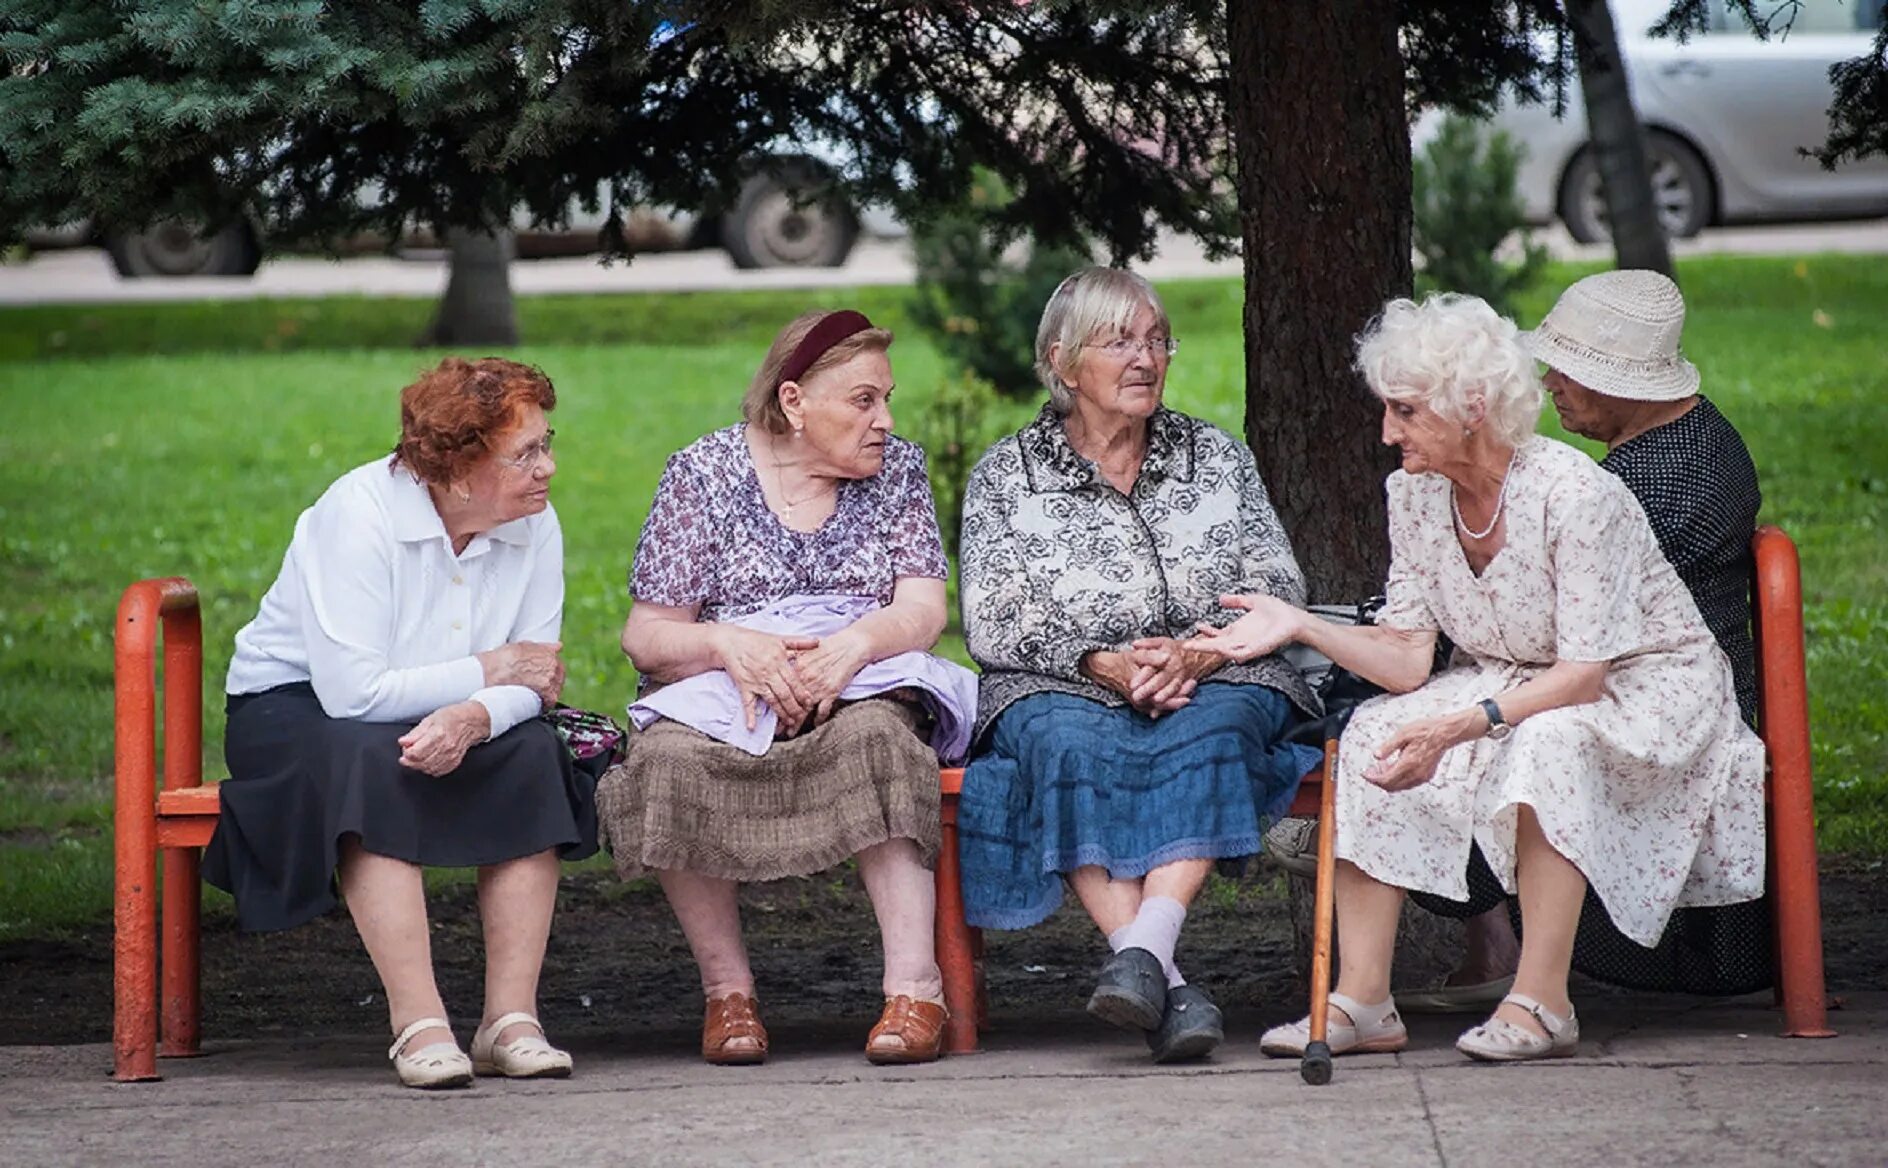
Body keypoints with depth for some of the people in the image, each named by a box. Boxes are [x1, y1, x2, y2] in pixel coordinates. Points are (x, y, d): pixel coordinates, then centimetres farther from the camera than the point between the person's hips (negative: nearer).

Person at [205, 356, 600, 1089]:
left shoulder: (535, 526, -9)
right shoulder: (358, 514, -25)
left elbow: (533, 683, -10)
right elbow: (353, 691, -31)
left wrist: (473, 716, -35)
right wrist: (486, 672, -21)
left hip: (445, 721, 5)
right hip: (294, 705, -5)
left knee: (533, 756, -24)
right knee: (372, 764, -37)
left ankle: (510, 1020, -26)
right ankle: (418, 1026, -39)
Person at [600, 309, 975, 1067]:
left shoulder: (897, 470, 12)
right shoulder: (703, 474, 6)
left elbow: (923, 611, 1)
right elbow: (646, 635, 2)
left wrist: (852, 644, -22)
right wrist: (728, 644, -20)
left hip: (865, 684, 0)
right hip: (726, 692, 0)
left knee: (874, 738, -37)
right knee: (669, 759, -35)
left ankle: (915, 991, -41)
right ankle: (727, 989, -23)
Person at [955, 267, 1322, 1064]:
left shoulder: (1217, 457, 16)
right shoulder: (1005, 475, 10)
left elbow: (1277, 592, 7)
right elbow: (992, 622, 0)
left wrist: (1195, 654, -14)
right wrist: (1103, 663, -17)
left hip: (1215, 681, 1)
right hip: (1061, 690, -1)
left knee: (1212, 729, -35)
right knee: (1072, 745, -36)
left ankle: (1147, 946, -51)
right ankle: (1165, 990, -48)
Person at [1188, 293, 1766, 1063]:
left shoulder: (1572, 494, -25)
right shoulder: (1415, 495, -5)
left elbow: (1581, 676, -28)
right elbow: (1407, 658, -4)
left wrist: (1458, 727, -39)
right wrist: (1299, 626, -18)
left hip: (1643, 689, -7)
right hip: (1515, 685, 7)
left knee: (1548, 742, -37)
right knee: (1374, 732, -17)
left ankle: (1541, 1001, -31)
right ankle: (1363, 1000, -18)